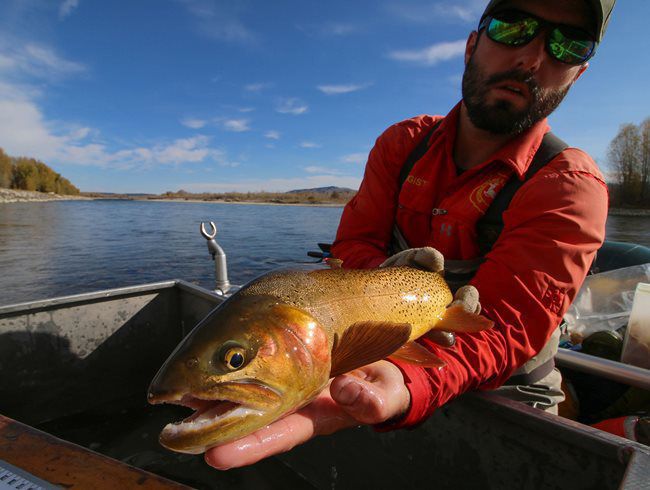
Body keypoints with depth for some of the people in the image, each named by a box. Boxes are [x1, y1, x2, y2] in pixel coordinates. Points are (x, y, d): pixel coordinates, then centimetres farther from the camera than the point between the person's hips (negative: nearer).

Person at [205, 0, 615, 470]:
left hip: (499, 393, -1)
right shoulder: (404, 141, -4)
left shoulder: (570, 188, -18)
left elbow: (501, 324, -29)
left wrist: (404, 386, -50)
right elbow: (353, 245, -5)